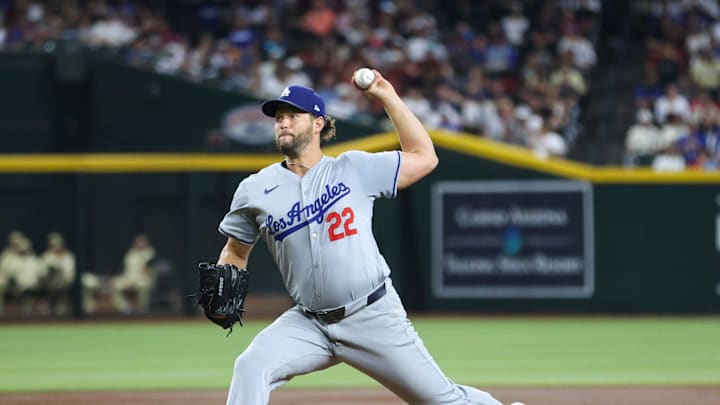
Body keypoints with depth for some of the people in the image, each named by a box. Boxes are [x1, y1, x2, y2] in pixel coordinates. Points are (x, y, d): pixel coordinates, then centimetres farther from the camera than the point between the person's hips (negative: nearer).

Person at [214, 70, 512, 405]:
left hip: (375, 316, -2)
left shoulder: (354, 169, 0)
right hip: (309, 324, 2)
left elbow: (424, 158, 1)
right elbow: (236, 252, 15)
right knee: (251, 367, -24)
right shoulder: (254, 191, 3)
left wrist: (388, 98, -1)